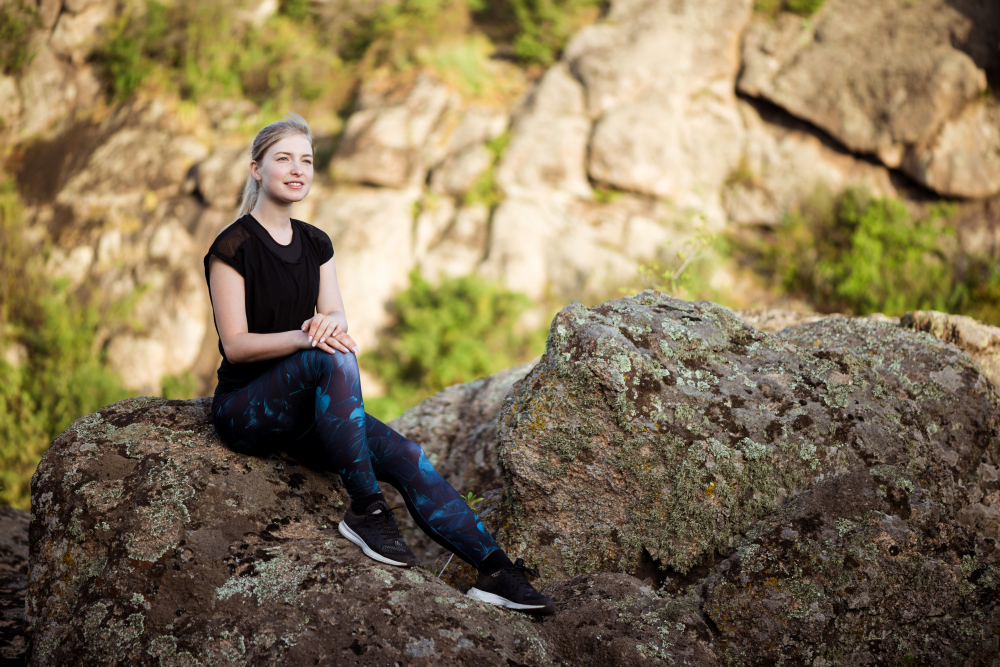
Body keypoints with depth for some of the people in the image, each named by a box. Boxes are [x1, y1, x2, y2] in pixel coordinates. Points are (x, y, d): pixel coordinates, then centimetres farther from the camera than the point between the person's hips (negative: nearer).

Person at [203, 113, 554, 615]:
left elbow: (339, 322, 5)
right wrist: (303, 337, -31)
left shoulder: (315, 244, 12)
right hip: (245, 408, -6)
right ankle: (364, 512, -27)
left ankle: (495, 570, -22)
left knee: (405, 456, -18)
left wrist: (328, 323, -21)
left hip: (309, 405, 6)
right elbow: (236, 344, -14)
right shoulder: (233, 247, -8)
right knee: (335, 359, -35)